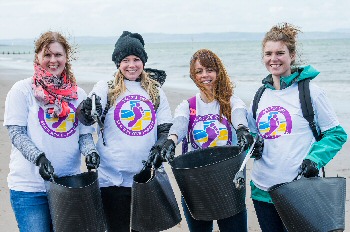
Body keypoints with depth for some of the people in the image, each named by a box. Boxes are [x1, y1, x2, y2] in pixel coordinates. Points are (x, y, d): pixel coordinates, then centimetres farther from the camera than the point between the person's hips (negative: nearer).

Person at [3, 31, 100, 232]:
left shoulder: (77, 94, 9)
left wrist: (90, 151, -13)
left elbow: (85, 133, 9)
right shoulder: (22, 90, -2)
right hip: (29, 185, -4)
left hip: (69, 184, 4)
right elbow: (16, 133, -8)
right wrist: (38, 157, -23)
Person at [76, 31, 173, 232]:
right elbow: (86, 118, -12)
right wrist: (87, 111, -36)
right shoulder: (105, 88, 3)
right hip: (113, 177, -2)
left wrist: (160, 148, -12)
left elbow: (167, 128, 8)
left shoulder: (155, 91, 11)